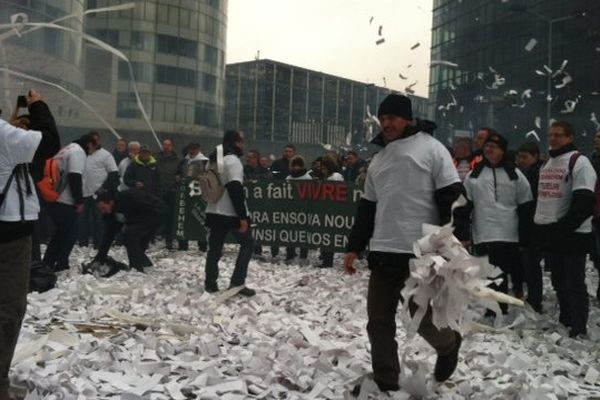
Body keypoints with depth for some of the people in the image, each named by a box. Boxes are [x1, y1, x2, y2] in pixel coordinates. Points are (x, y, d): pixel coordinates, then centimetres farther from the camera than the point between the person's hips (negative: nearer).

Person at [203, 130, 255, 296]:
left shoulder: (213, 159, 14)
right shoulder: (232, 160, -15)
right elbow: (236, 190, -22)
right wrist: (242, 216, -22)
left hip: (214, 211, 8)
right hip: (231, 212, -8)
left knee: (215, 248, 11)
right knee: (247, 244, 3)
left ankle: (210, 284, 12)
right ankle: (237, 282, -4)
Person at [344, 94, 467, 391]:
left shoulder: (430, 148, -3)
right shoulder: (379, 158, 17)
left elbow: (452, 198, -9)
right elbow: (367, 207, 20)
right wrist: (354, 247, 16)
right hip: (383, 251, 6)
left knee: (423, 316, -1)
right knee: (379, 320, 7)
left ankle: (449, 343, 33)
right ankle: (385, 383, 21)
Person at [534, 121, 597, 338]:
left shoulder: (578, 162, -10)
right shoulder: (547, 164, 16)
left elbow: (584, 201, -18)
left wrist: (564, 227, -21)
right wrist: (538, 224, 14)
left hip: (571, 235, -8)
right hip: (549, 232, 8)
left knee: (574, 284, -3)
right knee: (559, 282, 17)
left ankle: (578, 329, 4)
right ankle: (564, 322, 30)